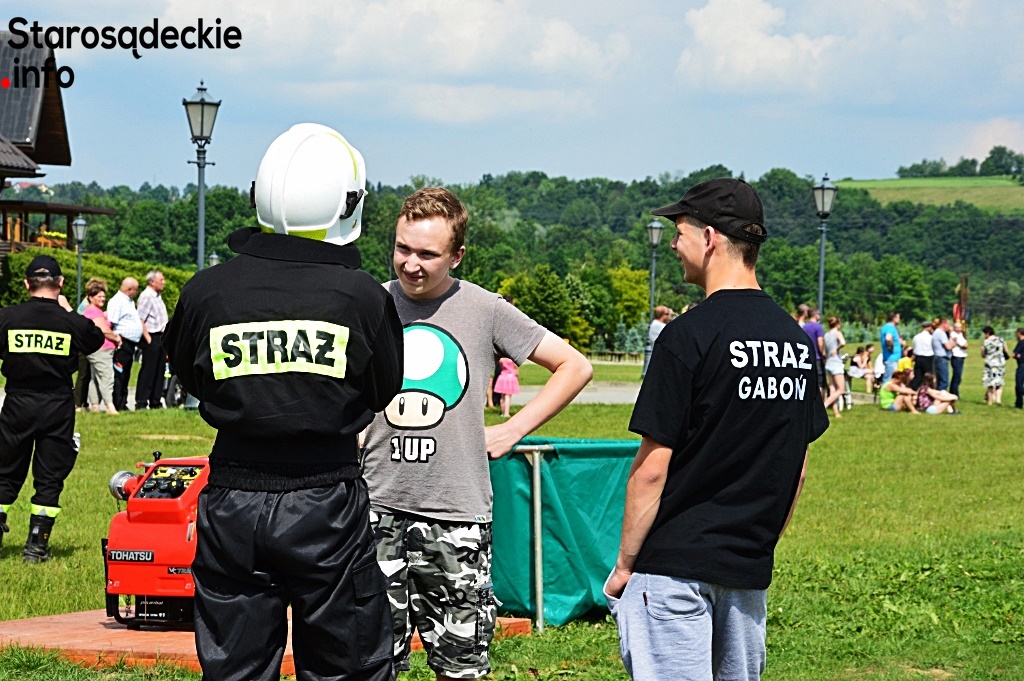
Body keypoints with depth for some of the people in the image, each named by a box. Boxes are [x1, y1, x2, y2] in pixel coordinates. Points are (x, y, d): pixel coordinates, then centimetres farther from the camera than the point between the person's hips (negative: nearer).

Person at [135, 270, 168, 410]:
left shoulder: (157, 296, 17)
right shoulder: (146, 296, -12)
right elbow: (140, 319, -18)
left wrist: (165, 335, 16)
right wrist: (147, 338, -20)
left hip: (160, 337, 9)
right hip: (152, 337, -9)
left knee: (159, 371, 11)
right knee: (148, 371, -8)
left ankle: (155, 402, 18)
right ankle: (141, 403, -5)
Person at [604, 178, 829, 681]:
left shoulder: (690, 336, -13)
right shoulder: (795, 338, 8)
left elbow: (652, 469, -13)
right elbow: (797, 468, 14)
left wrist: (625, 563, -5)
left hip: (676, 564, -7)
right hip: (750, 571, 7)